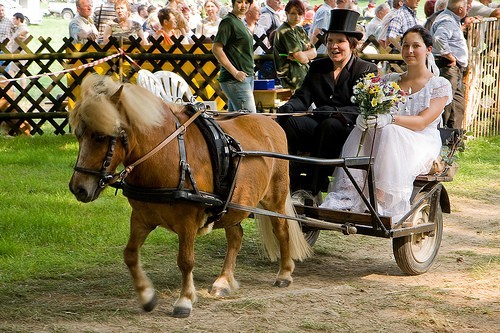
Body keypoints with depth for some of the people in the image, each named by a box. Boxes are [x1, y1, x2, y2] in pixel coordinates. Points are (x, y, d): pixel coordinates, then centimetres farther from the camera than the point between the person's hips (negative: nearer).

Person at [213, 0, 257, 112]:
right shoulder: (228, 21, -10)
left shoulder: (240, 22, 17)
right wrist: (235, 72, -18)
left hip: (247, 77, 9)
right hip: (235, 81, -9)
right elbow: (216, 49, -16)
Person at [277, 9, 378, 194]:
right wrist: (288, 107, -18)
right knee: (287, 120, -23)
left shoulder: (368, 70, 0)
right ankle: (288, 184, -25)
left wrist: (333, 112, -28)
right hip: (319, 128, 5)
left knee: (329, 125, -37)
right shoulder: (317, 67, 17)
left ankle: (313, 189, -34)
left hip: (349, 131, -4)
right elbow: (303, 97, 6)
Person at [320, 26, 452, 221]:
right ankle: (346, 195, -41)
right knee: (363, 129, -28)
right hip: (390, 139, 4)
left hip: (421, 143, -4)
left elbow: (422, 122, -11)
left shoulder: (440, 85, 4)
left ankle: (384, 203, -41)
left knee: (389, 133, -36)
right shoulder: (389, 80, 19)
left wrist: (390, 119, -29)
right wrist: (365, 116, -17)